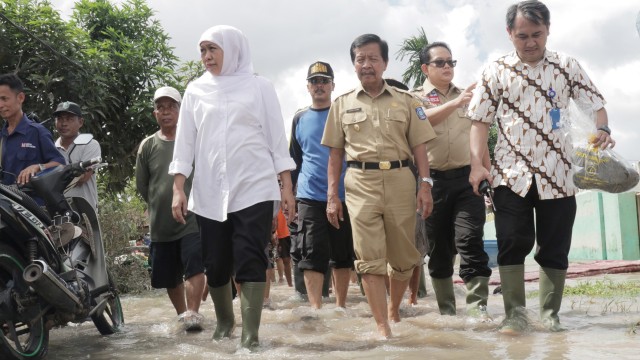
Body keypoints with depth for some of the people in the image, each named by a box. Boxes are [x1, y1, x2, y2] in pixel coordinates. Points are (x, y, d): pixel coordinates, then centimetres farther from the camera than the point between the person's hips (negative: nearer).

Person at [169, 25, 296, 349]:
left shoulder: (258, 86, 5)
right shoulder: (196, 90, 12)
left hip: (254, 189, -3)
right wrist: (178, 189, 2)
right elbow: (185, 141, 10)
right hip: (209, 194, 3)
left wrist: (287, 187, -1)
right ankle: (224, 321, 27)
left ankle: (250, 333, -7)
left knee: (250, 263, -9)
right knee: (216, 265, 6)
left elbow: (277, 138, 4)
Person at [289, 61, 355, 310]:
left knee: (342, 256, 8)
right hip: (310, 197, 1)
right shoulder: (300, 119, 10)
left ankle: (341, 306, 20)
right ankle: (316, 308, -6)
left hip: (343, 196, 0)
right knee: (313, 254, -6)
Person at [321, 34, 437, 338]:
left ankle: (394, 311, 30)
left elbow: (419, 146, 7)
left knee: (404, 257, 7)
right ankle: (383, 328, -2)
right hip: (360, 184, 0)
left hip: (400, 180, 1)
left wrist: (425, 184, -4)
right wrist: (332, 195, 4)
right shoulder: (342, 104, 12)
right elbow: (335, 153, 11)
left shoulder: (405, 100, 10)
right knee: (370, 260, -5)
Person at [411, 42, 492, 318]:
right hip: (433, 180, -1)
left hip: (467, 178, 1)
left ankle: (478, 308, -14)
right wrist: (455, 103, -31)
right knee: (438, 248, 5)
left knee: (470, 241, -12)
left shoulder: (467, 98, 17)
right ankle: (446, 310, 15)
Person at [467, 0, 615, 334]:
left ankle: (550, 314, 17)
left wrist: (603, 129, -14)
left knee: (555, 248, 5)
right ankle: (514, 314, 7)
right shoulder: (496, 70, 2)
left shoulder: (567, 66, 5)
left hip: (556, 174, 1)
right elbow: (480, 121, 1)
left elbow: (596, 104, 8)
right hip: (511, 173, -1)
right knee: (512, 245, -2)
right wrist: (476, 163, -9)